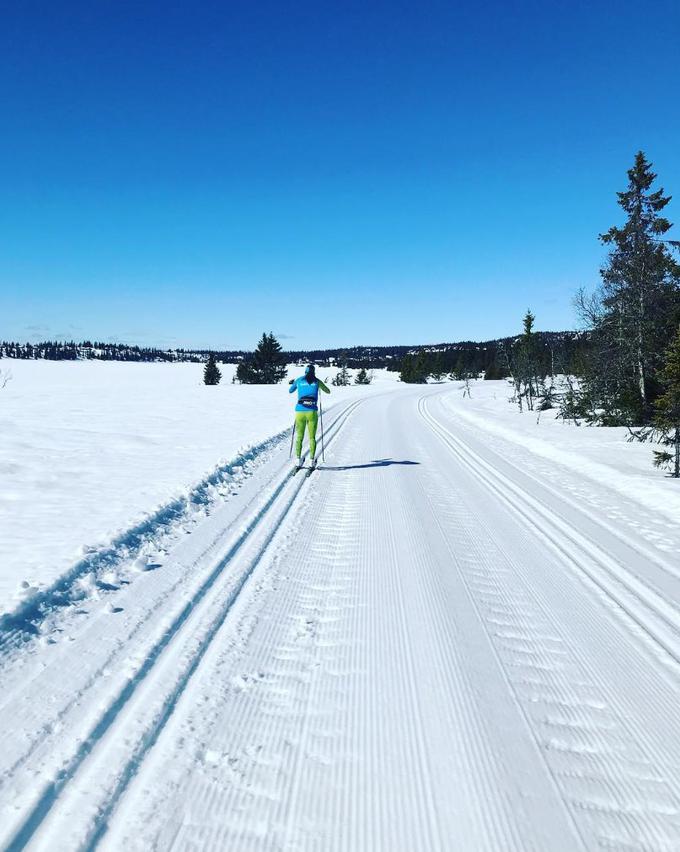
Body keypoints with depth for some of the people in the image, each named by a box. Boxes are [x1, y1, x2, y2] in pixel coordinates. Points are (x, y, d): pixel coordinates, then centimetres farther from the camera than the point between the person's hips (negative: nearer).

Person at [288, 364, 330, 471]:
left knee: (299, 437, 9)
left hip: (300, 411, 1)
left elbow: (290, 391, 26)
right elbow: (328, 391, 22)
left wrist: (292, 383, 46)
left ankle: (298, 460, -1)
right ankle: (312, 461, 4)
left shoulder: (299, 380, 8)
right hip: (312, 412, -1)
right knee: (312, 437, 9)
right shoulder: (317, 381, 6)